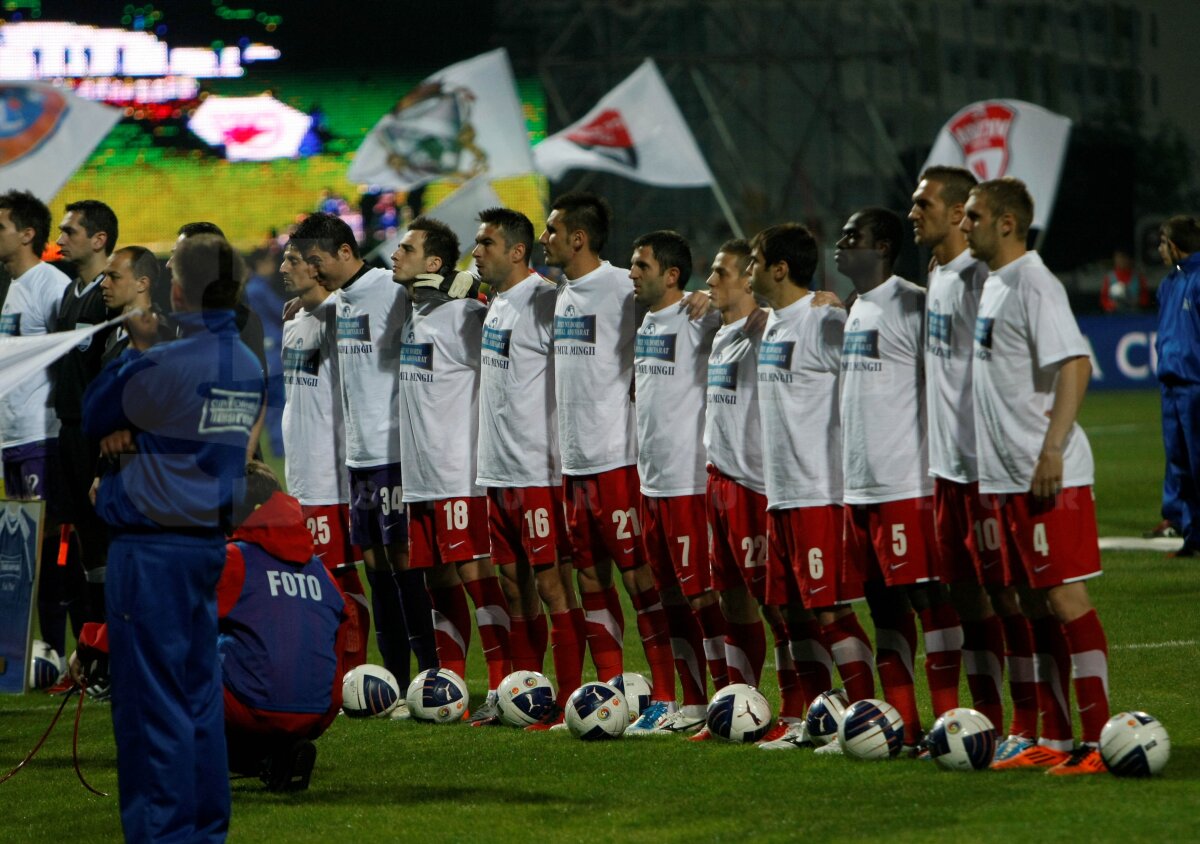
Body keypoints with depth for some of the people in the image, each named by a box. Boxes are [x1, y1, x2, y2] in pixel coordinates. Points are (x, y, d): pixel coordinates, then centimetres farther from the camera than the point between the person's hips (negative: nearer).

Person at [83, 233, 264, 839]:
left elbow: (92, 416, -2)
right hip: (211, 540, 7)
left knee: (151, 697, -3)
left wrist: (130, 348, 9)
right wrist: (131, 434, -3)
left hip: (152, 547, -7)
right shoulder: (250, 368, 6)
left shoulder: (160, 366, -18)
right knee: (200, 691, 13)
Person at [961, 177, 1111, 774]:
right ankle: (1055, 741, 17)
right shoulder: (991, 285, 16)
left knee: (1064, 596, -10)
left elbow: (1074, 364, -22)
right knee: (1035, 605, 11)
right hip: (1008, 476, 10)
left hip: (1049, 475, -10)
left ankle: (1099, 742, -8)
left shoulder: (1033, 284, -13)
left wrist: (1052, 451, -27)